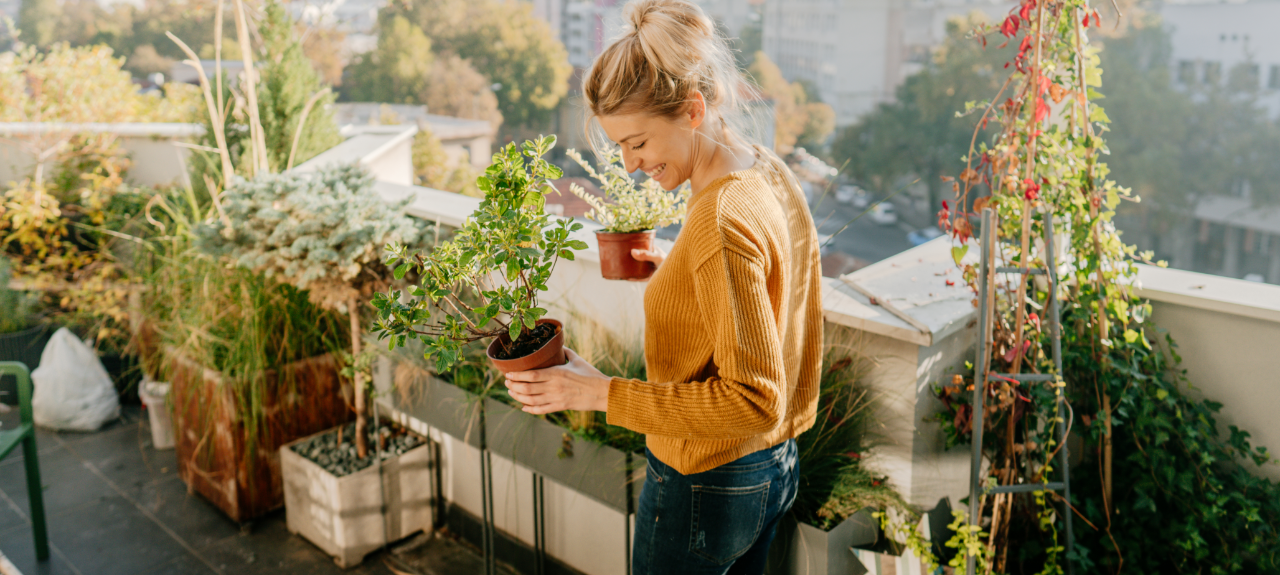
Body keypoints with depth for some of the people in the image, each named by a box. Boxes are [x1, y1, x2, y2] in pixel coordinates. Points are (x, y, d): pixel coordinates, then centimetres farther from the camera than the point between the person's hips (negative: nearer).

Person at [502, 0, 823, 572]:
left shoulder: (721, 224, -30)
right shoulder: (771, 175, -1)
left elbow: (755, 400, -29)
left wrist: (603, 393, -28)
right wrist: (679, 269, 12)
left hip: (703, 490, -9)